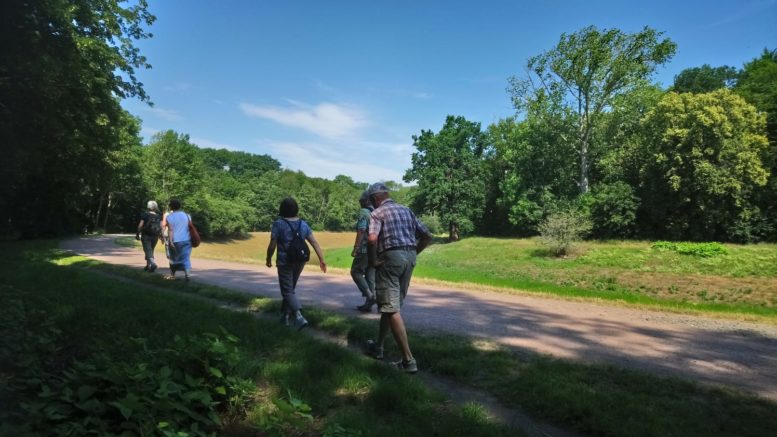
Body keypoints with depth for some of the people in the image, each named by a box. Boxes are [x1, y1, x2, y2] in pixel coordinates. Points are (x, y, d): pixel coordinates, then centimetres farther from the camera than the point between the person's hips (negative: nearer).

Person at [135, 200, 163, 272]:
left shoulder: (145, 215, -7)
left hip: (146, 236, -4)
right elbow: (161, 226, -3)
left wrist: (137, 234, 0)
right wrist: (161, 235, 4)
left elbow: (140, 225, -9)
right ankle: (148, 266, 25)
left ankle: (153, 263, -27)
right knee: (150, 251, 18)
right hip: (155, 236, 4)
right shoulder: (159, 216, 1)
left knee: (148, 251, -6)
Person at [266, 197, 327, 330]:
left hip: (284, 262, -5)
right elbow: (314, 242, -1)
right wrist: (321, 259, 1)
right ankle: (285, 316, 29)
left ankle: (299, 317, -20)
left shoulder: (278, 224, -11)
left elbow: (272, 245, -11)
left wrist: (268, 259, 5)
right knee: (290, 288, 21)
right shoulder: (303, 224, 3)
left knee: (287, 291, -2)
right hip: (300, 262, 5)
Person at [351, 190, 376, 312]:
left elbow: (361, 231, -18)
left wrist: (355, 248, -17)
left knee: (356, 272, 6)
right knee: (371, 275, 10)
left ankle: (369, 295, -8)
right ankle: (368, 303, 12)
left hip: (365, 249, -7)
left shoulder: (364, 212, -10)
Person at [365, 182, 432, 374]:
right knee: (391, 305, 19)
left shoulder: (377, 213, -4)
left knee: (392, 309, -4)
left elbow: (372, 239, -24)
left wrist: (373, 261, -10)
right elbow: (427, 236, 13)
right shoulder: (406, 210, 16)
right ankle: (378, 346, 33)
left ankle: (408, 360, -7)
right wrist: (412, 254, 16)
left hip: (390, 258, -7)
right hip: (409, 258, 7)